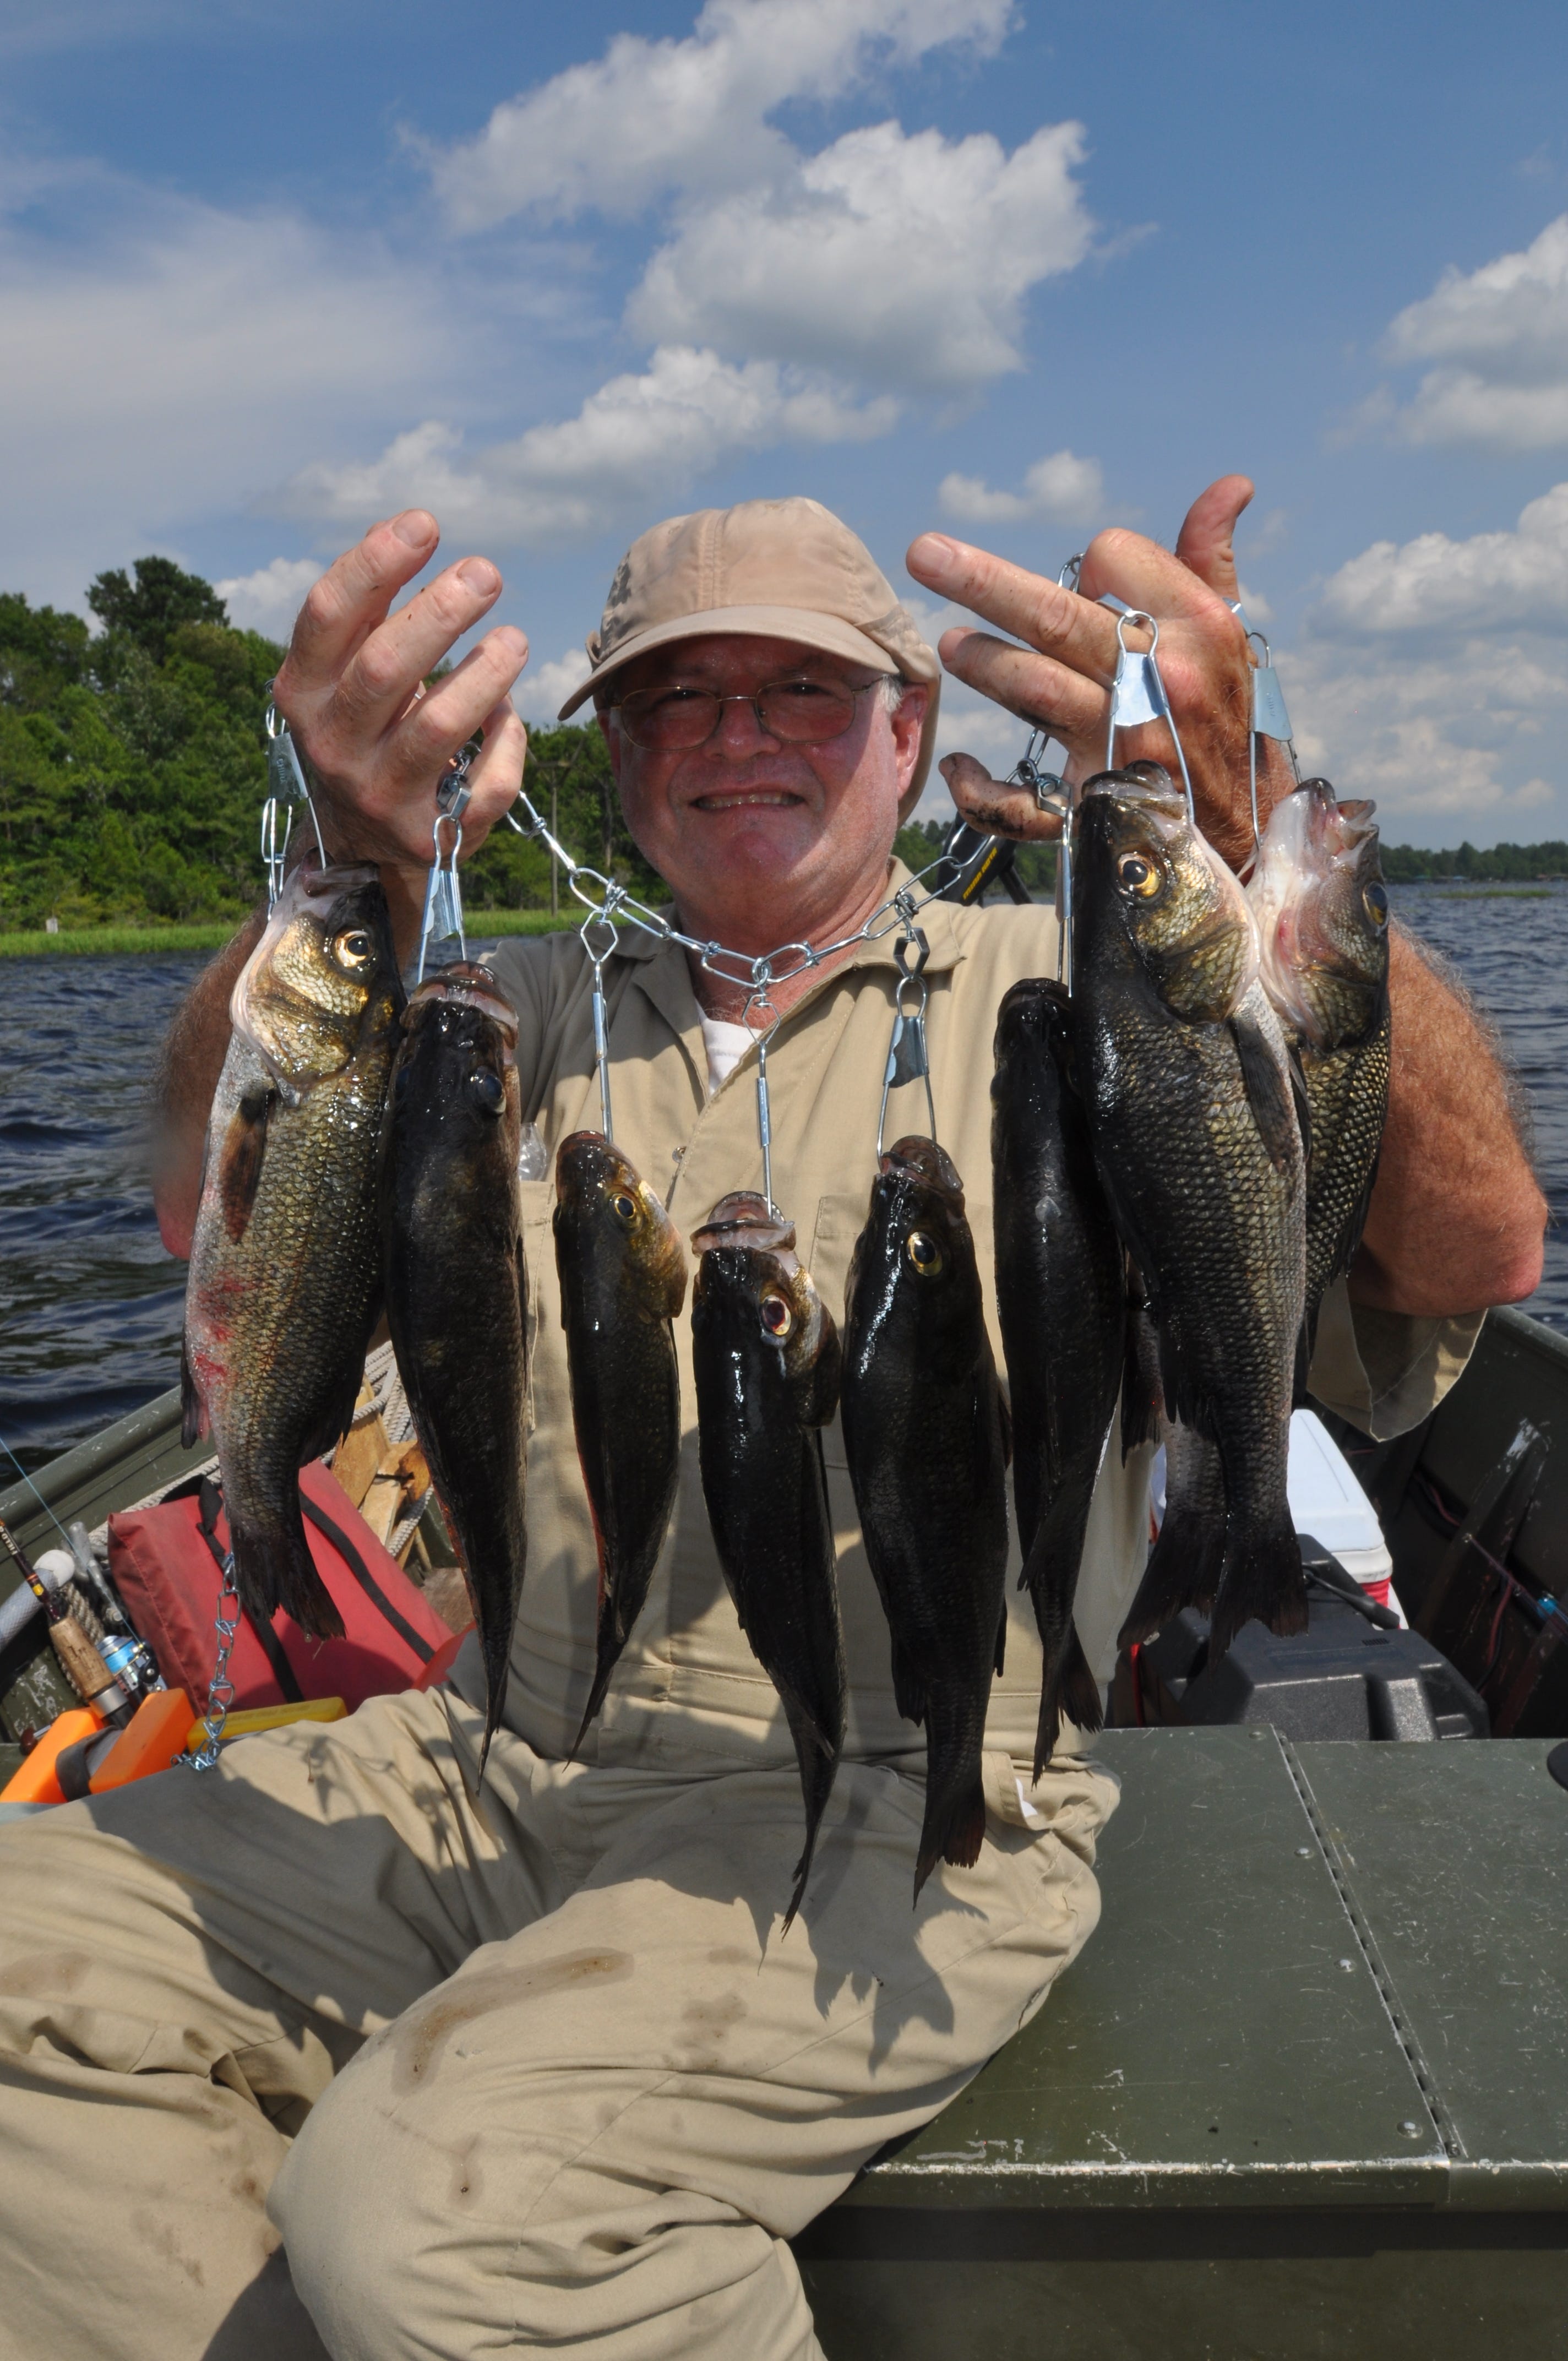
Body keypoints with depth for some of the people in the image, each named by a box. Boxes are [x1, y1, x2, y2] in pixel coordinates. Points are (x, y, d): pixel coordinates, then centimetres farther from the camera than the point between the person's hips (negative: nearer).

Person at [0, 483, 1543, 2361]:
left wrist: (1239, 840, -32)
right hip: (495, 1763, 5)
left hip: (886, 1809, -4)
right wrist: (358, 880, -28)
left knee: (439, 2191, -27)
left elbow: (1476, 1249, -15)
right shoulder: (536, 1009, 10)